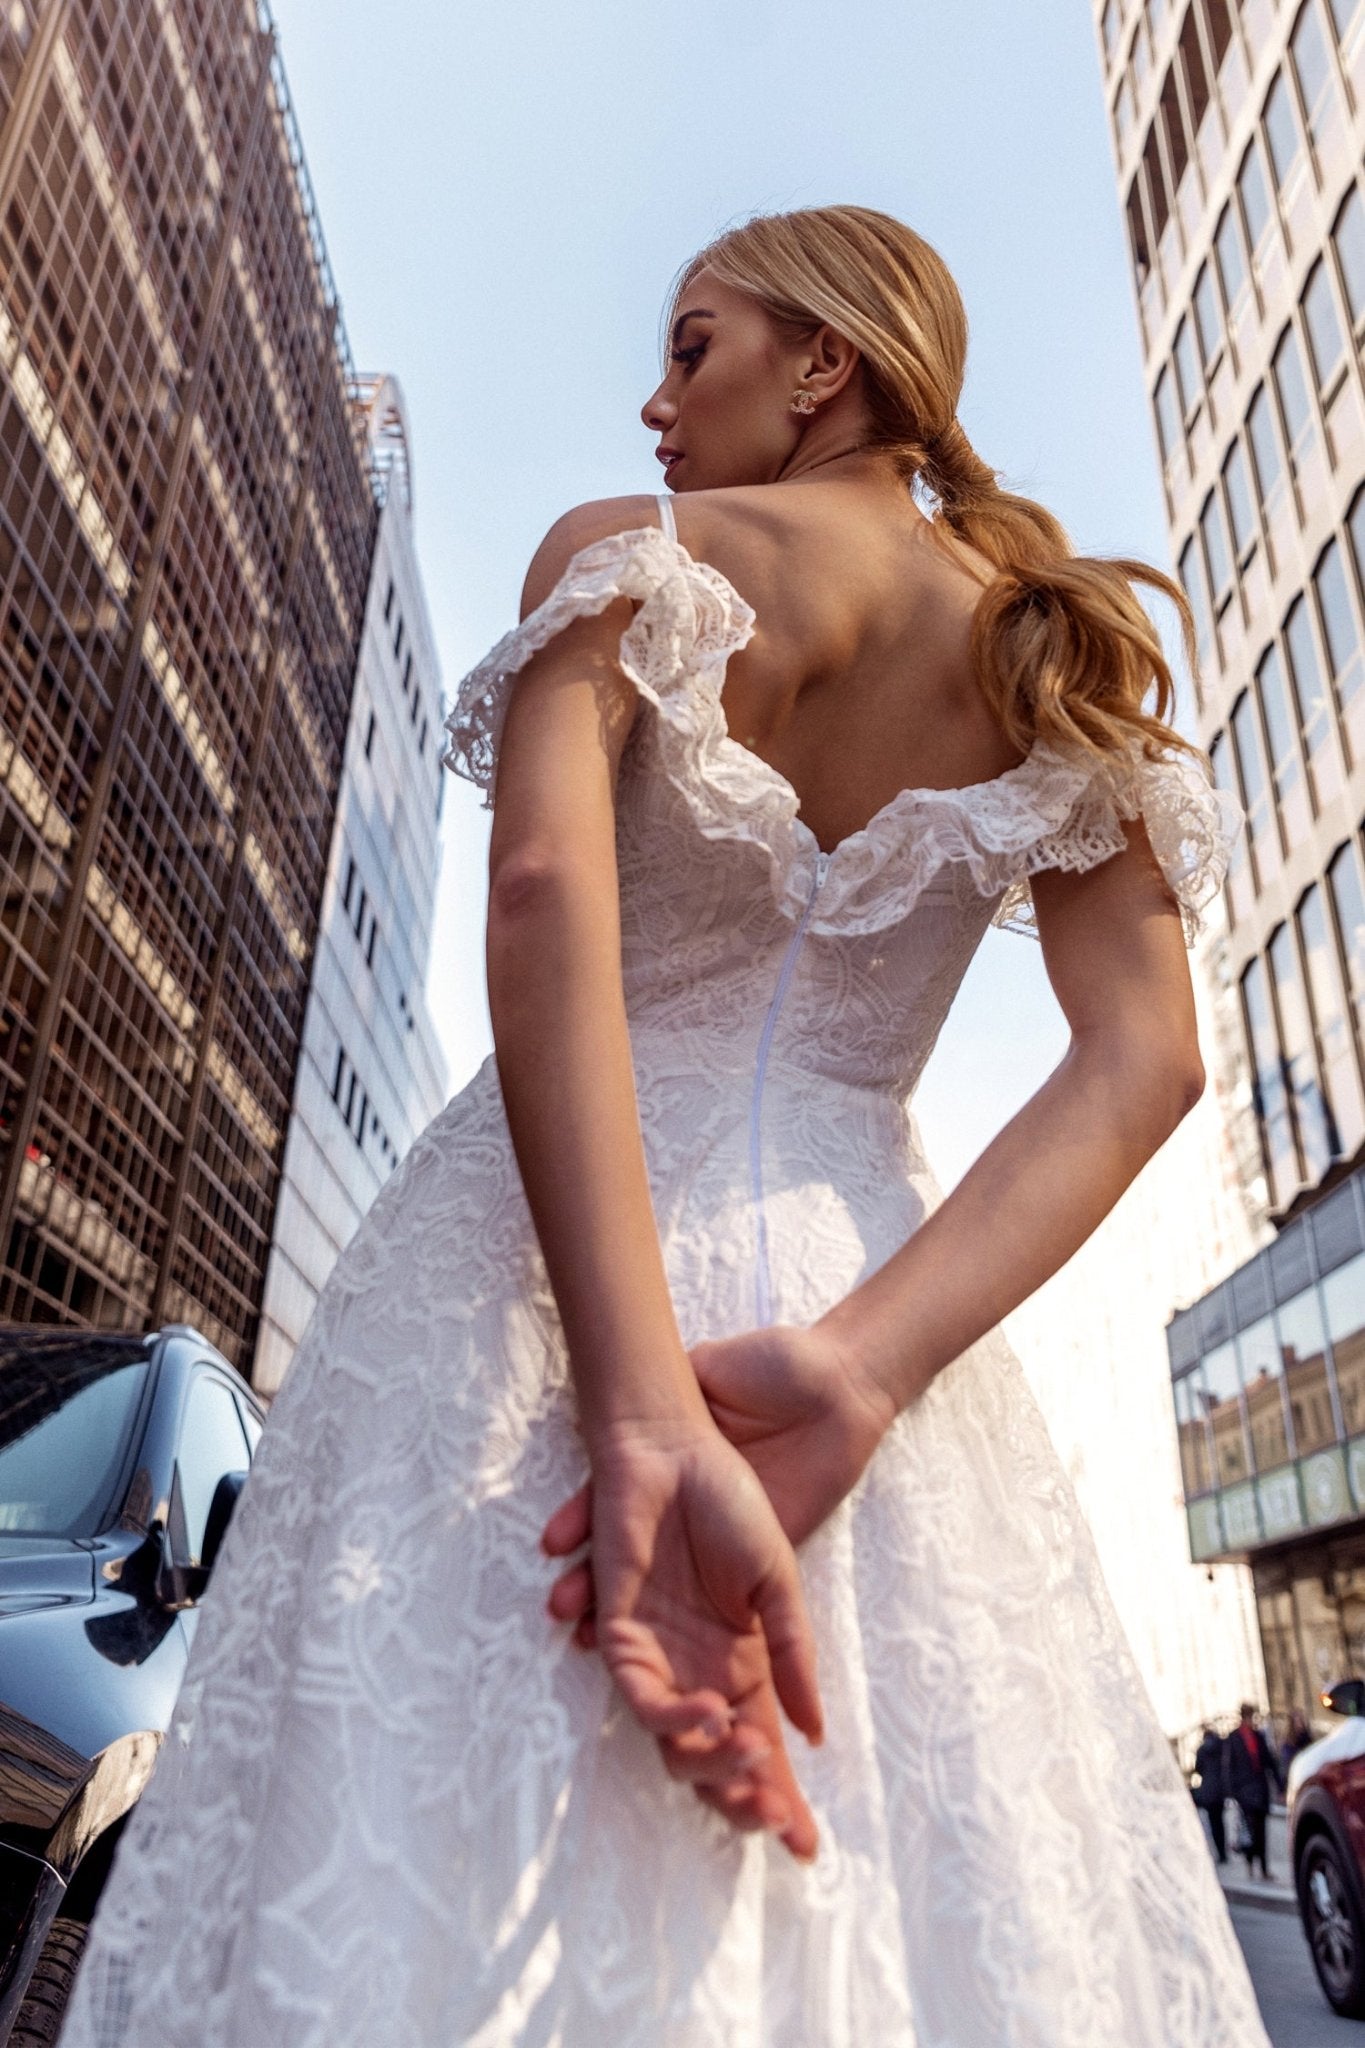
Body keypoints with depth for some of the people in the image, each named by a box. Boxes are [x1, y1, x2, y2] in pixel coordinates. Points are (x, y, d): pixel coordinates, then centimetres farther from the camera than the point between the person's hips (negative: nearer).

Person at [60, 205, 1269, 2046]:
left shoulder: (630, 556, 2)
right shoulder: (1056, 661, 13)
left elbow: (547, 897, -18)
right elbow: (1143, 1061, -2)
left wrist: (641, 1414, -26)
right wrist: (860, 1365, -14)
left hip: (534, 1271, -3)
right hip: (869, 1270, 4)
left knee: (426, 1867, 6)